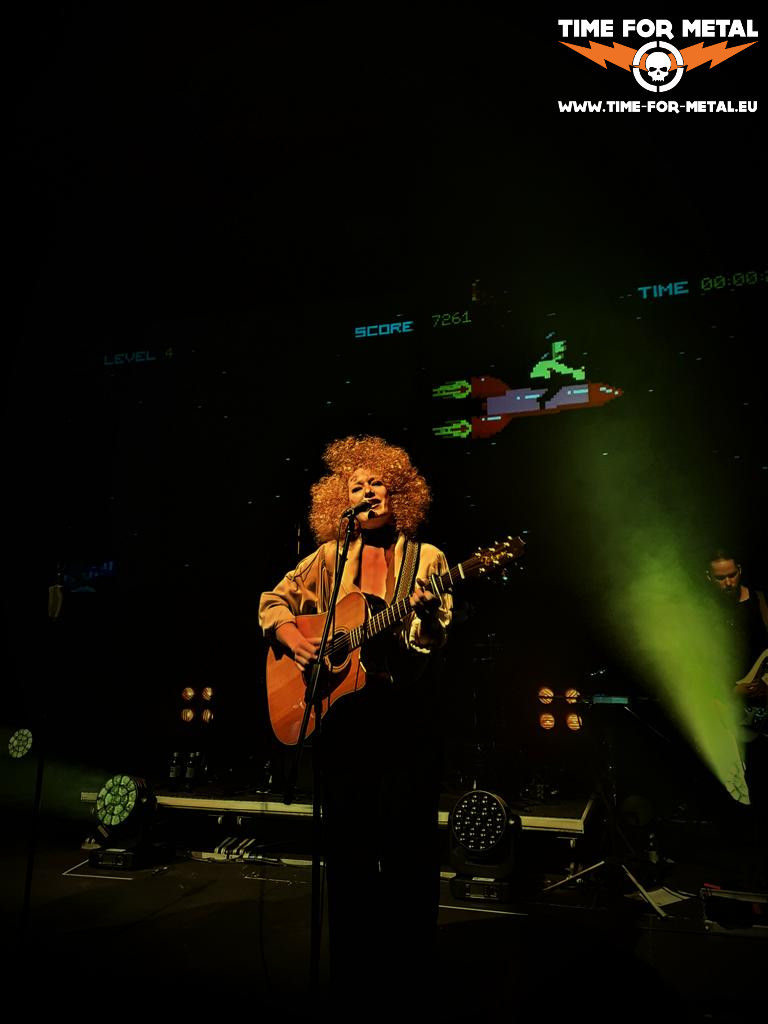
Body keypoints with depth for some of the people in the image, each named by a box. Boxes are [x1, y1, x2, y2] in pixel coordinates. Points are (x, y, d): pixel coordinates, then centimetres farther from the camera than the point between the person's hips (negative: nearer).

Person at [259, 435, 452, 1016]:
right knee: (347, 846, 12)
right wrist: (292, 637, -7)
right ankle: (353, 974, 32)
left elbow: (437, 639, -7)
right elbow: (273, 601, 11)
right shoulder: (331, 557, 7)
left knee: (408, 846, 4)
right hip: (342, 714, 2)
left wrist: (426, 612, -28)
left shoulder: (426, 557, 1)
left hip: (407, 717, -2)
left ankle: (406, 975, 27)